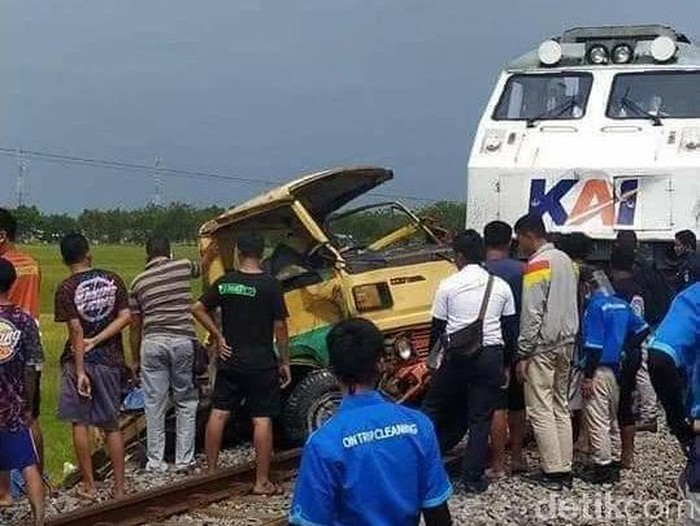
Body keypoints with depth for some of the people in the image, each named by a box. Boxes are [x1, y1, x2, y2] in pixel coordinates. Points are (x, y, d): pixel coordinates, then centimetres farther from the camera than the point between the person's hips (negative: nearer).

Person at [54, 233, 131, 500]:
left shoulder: (66, 288, -9)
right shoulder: (112, 280, 0)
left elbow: (76, 330, -13)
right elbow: (125, 317, -7)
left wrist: (80, 371, -13)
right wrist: (95, 342, -7)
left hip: (79, 360, -3)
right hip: (109, 360, 3)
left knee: (79, 423, 7)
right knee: (112, 425, 10)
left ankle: (89, 486, 9)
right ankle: (119, 488, 10)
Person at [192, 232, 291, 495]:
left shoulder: (224, 282, 0)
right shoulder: (270, 285, -10)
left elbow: (198, 309, 2)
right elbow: (280, 327, -9)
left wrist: (218, 337, 6)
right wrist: (284, 362, 0)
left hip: (230, 359, 4)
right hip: (261, 362, -4)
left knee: (218, 413, 12)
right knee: (262, 419, 0)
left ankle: (211, 471, 20)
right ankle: (262, 482, 1)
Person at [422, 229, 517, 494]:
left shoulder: (448, 286, -3)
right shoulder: (500, 286, 5)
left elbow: (437, 328, 1)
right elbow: (510, 328, 9)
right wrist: (506, 362, 17)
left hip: (457, 356, -2)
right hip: (491, 356, 2)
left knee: (434, 409, 16)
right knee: (480, 419, 6)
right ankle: (473, 478, 5)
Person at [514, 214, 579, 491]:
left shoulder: (537, 264, -14)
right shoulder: (565, 260, 11)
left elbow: (531, 315, -17)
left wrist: (523, 354, -13)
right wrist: (568, 339, 18)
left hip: (542, 346, -8)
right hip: (566, 343, 8)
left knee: (541, 410, -3)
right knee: (561, 407, 12)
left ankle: (552, 472, -3)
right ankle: (565, 469, 13)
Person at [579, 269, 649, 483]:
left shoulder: (594, 305, -12)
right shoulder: (621, 304, 9)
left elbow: (594, 344, -17)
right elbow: (642, 328, 14)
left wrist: (588, 376, -16)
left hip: (601, 369, -8)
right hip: (618, 368, 8)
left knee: (597, 419, -5)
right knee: (615, 414, 18)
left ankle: (603, 467, -6)